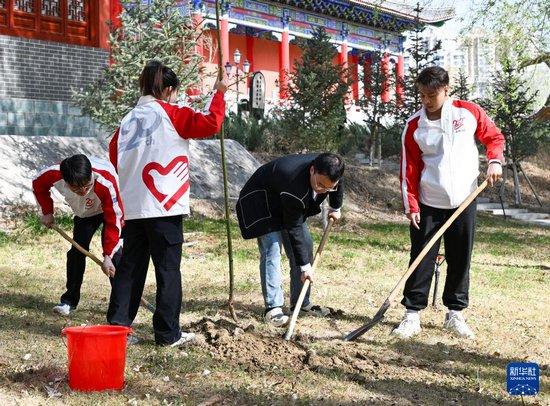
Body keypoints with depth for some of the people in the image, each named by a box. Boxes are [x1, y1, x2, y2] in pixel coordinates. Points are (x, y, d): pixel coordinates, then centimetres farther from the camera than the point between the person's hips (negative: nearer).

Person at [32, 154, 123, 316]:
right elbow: (38, 185, -5)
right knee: (77, 250, -4)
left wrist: (108, 256, -37)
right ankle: (70, 299, 8)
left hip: (110, 207, -4)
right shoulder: (53, 175, -33)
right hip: (84, 212, 4)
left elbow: (113, 220, -35)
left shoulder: (106, 182, -44)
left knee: (113, 249, -19)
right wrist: (47, 212, -7)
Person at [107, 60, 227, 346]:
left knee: (130, 267, 11)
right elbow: (210, 123, -11)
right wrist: (219, 94, 1)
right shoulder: (171, 114, -4)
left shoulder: (129, 119, 13)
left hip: (133, 207, 6)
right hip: (164, 207, -6)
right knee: (168, 269, 1)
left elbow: (115, 156, 13)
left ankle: (117, 325, 11)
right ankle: (168, 333, 5)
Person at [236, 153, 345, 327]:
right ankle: (273, 307, -20)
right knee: (271, 249, -21)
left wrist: (335, 208, 20)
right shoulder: (295, 183, -43)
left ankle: (301, 302, 13)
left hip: (287, 203, 8)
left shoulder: (329, 171, -23)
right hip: (262, 203, -8)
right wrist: (305, 266, -30)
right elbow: (294, 229, -35)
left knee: (305, 245, 3)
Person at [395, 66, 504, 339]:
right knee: (421, 260, 0)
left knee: (460, 260, 8)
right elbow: (409, 169, -2)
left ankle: (455, 314, 20)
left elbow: (494, 137, 9)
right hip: (428, 205, -1)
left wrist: (495, 161, -9)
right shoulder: (414, 126, -4)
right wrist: (411, 206, -7)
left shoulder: (469, 112, -3)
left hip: (464, 202, 1)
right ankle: (412, 315, 6)